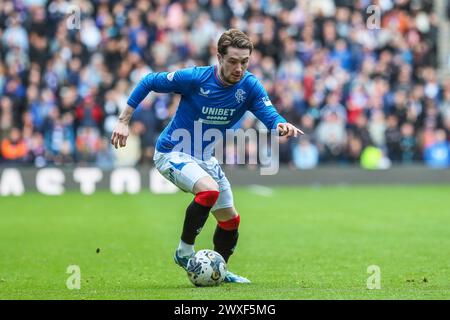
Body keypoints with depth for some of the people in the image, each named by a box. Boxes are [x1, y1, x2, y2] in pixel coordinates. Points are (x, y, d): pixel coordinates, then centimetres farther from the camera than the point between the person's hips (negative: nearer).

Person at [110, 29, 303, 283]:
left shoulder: (249, 86, -12)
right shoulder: (194, 78, -23)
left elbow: (270, 116, -21)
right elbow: (149, 82, -12)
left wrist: (282, 125, -46)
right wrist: (124, 121, -13)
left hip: (205, 157, 6)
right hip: (173, 152, -6)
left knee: (231, 219, 12)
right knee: (209, 190, -33)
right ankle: (185, 252, -14)